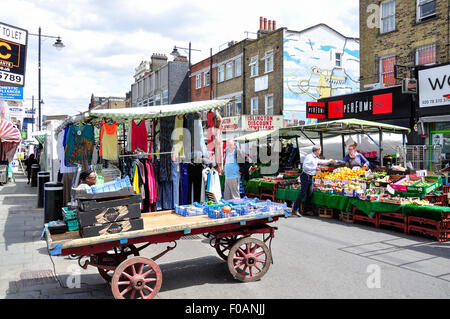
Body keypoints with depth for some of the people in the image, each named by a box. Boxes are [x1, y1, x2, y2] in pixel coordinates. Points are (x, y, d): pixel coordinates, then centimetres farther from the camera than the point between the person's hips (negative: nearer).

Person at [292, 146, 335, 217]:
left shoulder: (316, 159, 17)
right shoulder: (309, 156, -11)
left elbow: (322, 161, 37)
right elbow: (305, 166, -19)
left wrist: (330, 161, 37)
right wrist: (315, 168, -16)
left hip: (310, 177, 9)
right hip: (305, 176, -9)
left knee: (310, 194, 7)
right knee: (303, 193, -11)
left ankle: (305, 210, 15)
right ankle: (295, 209, -7)